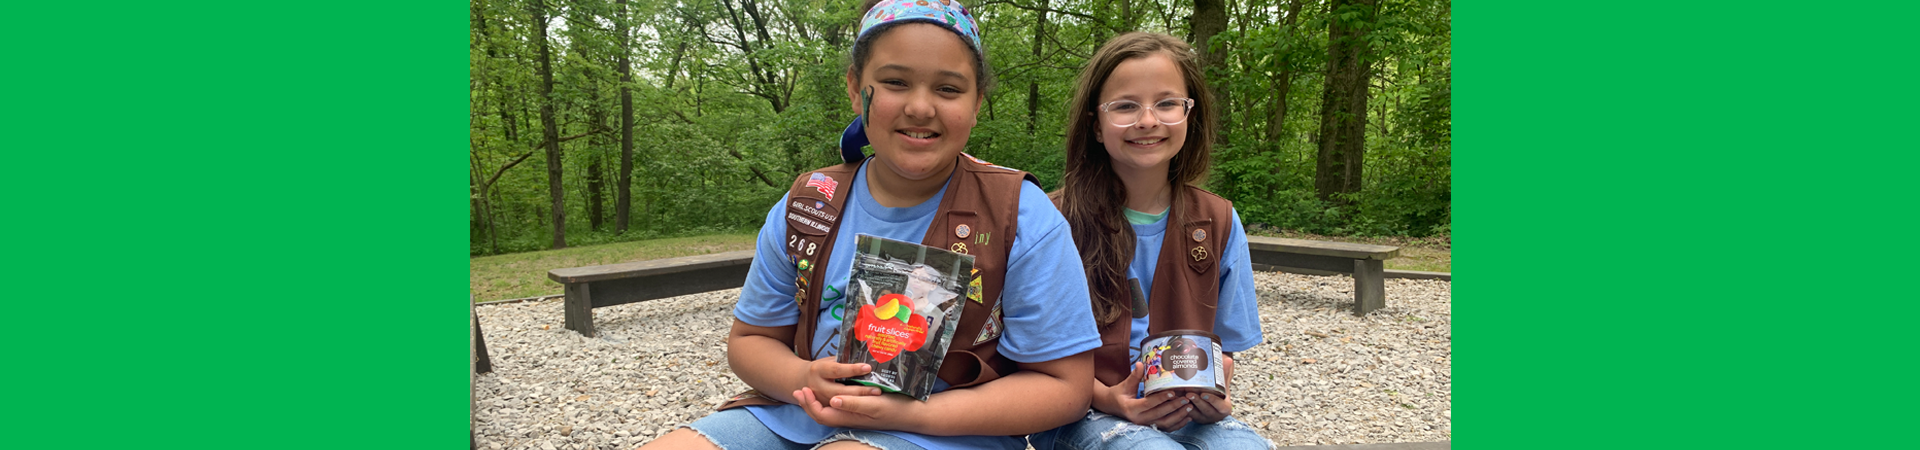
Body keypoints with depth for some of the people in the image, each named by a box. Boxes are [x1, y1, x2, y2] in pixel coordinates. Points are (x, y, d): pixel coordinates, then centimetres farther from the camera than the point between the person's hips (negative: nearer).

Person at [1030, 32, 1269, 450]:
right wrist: (1107, 398, -19)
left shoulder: (1219, 223, 3)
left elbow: (1222, 343, 11)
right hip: (1079, 412, -3)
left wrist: (1217, 396, -11)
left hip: (1186, 413, 4)